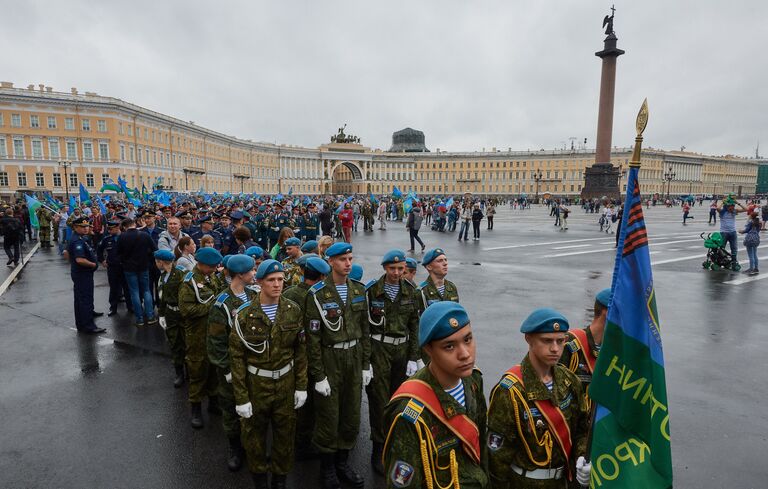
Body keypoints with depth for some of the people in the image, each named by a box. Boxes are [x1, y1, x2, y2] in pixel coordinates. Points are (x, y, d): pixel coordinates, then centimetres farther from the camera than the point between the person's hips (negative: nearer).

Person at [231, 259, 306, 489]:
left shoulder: (293, 310, -6)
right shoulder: (244, 314, -14)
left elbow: (301, 349, 0)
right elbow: (237, 357, -10)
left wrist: (301, 385, -1)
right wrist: (241, 397, -10)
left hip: (286, 382, 2)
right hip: (256, 383, -2)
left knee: (285, 431, 15)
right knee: (255, 433, 15)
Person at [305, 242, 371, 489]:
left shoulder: (359, 290, 3)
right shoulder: (318, 294, -14)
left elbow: (364, 329, 8)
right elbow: (313, 337, -13)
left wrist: (366, 364, 7)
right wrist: (318, 375, -13)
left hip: (354, 357, 5)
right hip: (329, 358, -5)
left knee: (352, 413, 14)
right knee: (328, 415, 8)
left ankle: (343, 461, 35)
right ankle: (328, 468, 29)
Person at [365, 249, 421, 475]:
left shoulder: (410, 291, 2)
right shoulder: (372, 290, -9)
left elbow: (414, 326, 4)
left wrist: (413, 358, 1)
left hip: (402, 349, 3)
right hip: (379, 349, -3)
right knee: (379, 398, 1)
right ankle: (379, 449, 16)